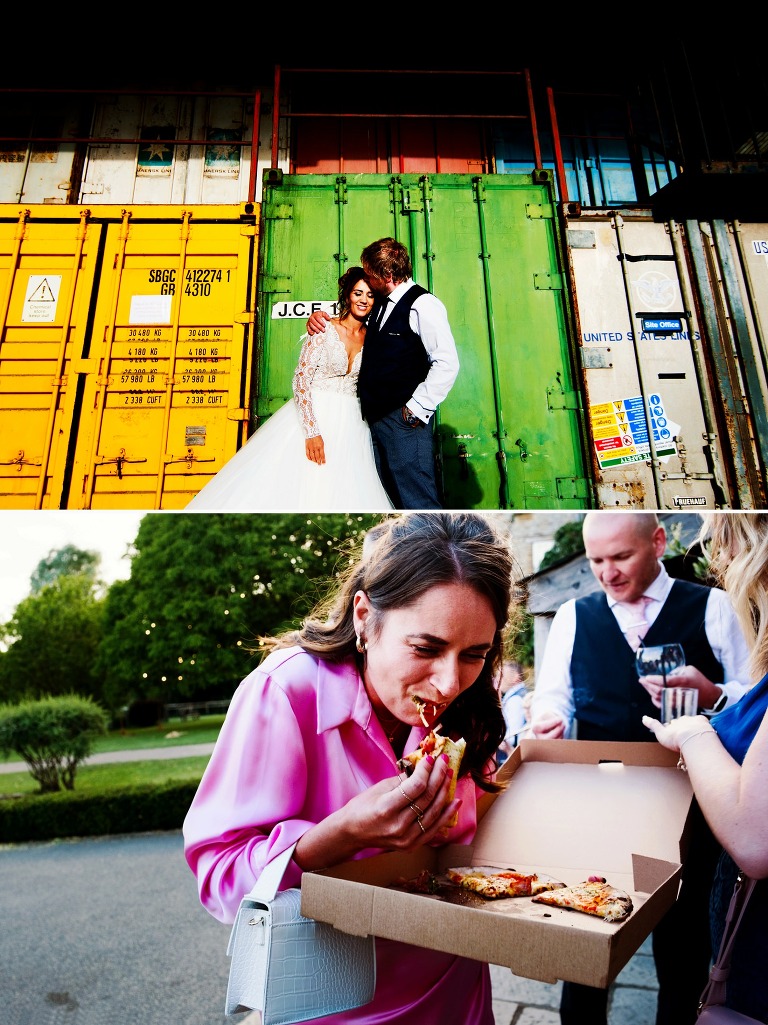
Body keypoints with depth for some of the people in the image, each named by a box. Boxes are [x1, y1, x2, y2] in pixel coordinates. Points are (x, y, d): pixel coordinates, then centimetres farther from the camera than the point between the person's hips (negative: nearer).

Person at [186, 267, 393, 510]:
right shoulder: (324, 328, -6)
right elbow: (301, 378, -12)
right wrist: (311, 431, -20)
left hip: (350, 425, 4)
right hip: (314, 415, -4)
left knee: (339, 492, 2)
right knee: (294, 485, -5)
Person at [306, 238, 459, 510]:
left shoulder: (423, 304, -7)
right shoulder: (380, 305, 18)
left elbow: (446, 363, -16)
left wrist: (415, 409, -15)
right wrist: (318, 316, 14)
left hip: (404, 420, -8)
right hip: (375, 418, 9)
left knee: (417, 502, -9)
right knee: (389, 500, 13)